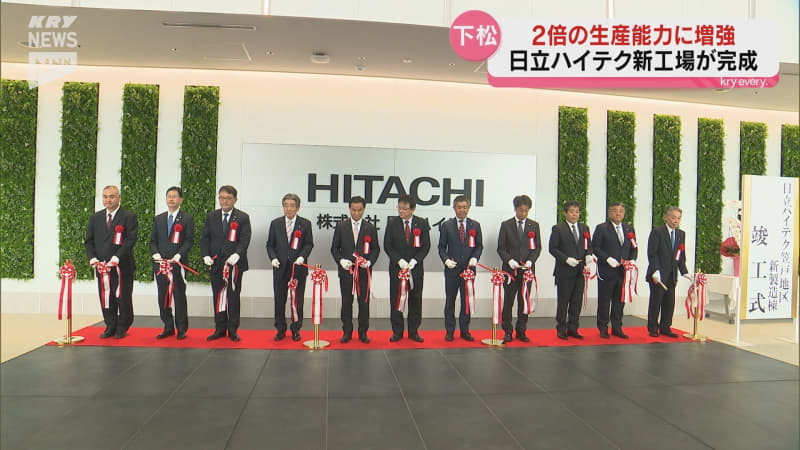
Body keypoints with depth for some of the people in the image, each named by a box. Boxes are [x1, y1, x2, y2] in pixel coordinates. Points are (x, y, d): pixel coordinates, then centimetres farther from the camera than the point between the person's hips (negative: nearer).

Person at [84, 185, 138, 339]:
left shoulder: (129, 217, -4)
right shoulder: (95, 218, 13)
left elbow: (131, 240, -13)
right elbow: (89, 240, 12)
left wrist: (117, 257, -22)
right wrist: (92, 257, -5)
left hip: (122, 266, -4)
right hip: (101, 266, 5)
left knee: (123, 298, 3)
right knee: (106, 299, 9)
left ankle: (122, 328, 17)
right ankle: (110, 327, 21)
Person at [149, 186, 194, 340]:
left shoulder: (187, 218, 1)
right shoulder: (159, 219, 15)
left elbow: (189, 241, -5)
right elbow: (153, 240, 13)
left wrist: (178, 255, -18)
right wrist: (155, 253, -5)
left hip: (177, 264, -4)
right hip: (160, 264, 5)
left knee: (179, 297, 0)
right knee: (163, 297, 8)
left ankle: (181, 330, 9)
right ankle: (168, 328, 19)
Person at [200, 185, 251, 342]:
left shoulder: (243, 217, 0)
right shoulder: (211, 217, 11)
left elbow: (245, 240, -8)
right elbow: (204, 238, 10)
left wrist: (237, 254, -24)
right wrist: (206, 255, -5)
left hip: (235, 264, -3)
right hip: (216, 264, 3)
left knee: (233, 297, 3)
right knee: (218, 296, 8)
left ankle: (233, 330, 12)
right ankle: (220, 329, 18)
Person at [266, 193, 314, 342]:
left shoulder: (305, 224, 2)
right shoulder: (275, 223, 7)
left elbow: (309, 244, 1)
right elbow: (270, 244, 9)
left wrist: (302, 257, -15)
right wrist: (273, 258, -8)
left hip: (298, 268, -1)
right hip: (280, 268, 1)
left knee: (297, 300, 5)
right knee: (279, 300, 6)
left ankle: (296, 329, 17)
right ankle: (280, 329, 18)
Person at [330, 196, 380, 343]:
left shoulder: (370, 228, 5)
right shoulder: (341, 227, 5)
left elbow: (376, 249, 6)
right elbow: (334, 248, 6)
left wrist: (370, 262, -11)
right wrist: (340, 260, -11)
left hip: (364, 271, 0)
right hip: (346, 271, 0)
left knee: (364, 302, 3)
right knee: (346, 302, 5)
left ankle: (363, 332, 14)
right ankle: (347, 332, 15)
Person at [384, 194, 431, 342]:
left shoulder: (422, 223, 0)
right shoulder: (392, 223, 0)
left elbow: (426, 245, 0)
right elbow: (387, 245, -1)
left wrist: (414, 261, -12)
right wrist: (399, 260, -13)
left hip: (416, 268, 0)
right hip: (396, 267, 0)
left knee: (415, 300, 6)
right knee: (396, 300, 3)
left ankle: (413, 331, 17)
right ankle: (397, 331, 14)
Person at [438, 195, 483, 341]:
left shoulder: (475, 225, 7)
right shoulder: (446, 226, 3)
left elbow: (479, 246, 8)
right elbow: (442, 247, 4)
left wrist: (475, 258, -10)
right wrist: (446, 259, -13)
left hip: (469, 269, 1)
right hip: (452, 269, -1)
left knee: (467, 300, 7)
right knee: (450, 301, 5)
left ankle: (465, 331, 17)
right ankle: (449, 331, 14)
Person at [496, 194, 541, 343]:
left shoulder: (534, 225, 7)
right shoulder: (506, 225, 3)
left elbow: (538, 247, 6)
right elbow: (500, 248, 2)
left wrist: (530, 261, -11)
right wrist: (509, 260, -14)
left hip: (527, 269, 1)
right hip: (510, 269, -1)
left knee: (524, 301, 6)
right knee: (508, 301, 2)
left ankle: (521, 331, 16)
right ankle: (507, 331, 10)